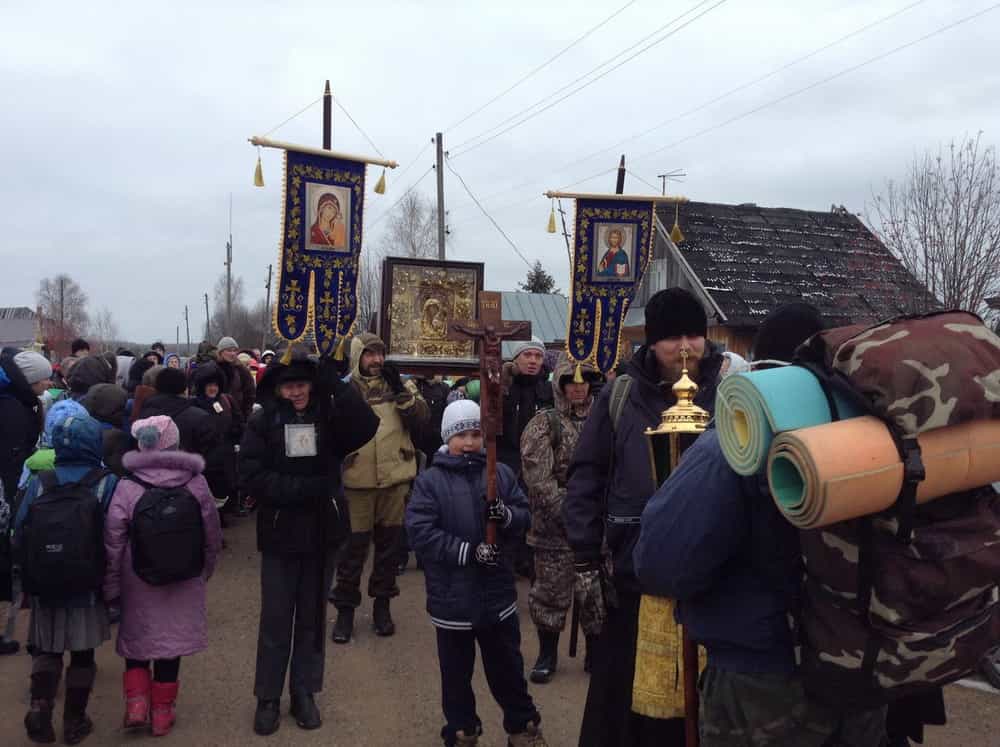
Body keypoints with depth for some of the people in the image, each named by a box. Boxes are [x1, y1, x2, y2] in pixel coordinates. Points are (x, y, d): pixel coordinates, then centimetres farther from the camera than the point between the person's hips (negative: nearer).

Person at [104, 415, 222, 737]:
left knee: (137, 639, 18)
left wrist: (111, 587, 3)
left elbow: (113, 543, -9)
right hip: (184, 581, 1)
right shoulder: (196, 483, -8)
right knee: (171, 641, 13)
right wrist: (204, 572, 15)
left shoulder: (126, 487, -12)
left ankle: (137, 703, 7)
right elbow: (212, 535, 0)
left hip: (138, 581, -1)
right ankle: (162, 712, 22)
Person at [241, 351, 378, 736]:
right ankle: (268, 697, 23)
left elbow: (367, 426, -22)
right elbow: (251, 475, -14)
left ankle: (304, 693, 27)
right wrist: (303, 488, -22)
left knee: (312, 616, 13)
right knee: (276, 619, 8)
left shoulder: (329, 417, -3)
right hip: (280, 534, -1)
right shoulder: (262, 422, -6)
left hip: (322, 532, 2)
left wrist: (334, 382, -28)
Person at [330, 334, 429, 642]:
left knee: (389, 542, 12)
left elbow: (420, 417, -5)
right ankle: (345, 608, 19)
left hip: (394, 479, 2)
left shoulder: (400, 384, 7)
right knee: (353, 545, 4)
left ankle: (382, 604, 28)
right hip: (357, 481, -2)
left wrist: (401, 391, -15)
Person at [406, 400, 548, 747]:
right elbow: (420, 532, -16)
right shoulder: (430, 481, -8)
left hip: (497, 592, 2)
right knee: (457, 672, 14)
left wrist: (506, 515, -21)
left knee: (508, 666, 17)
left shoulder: (501, 473, 1)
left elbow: (525, 516, 3)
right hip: (452, 597, -2)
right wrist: (468, 551, -22)